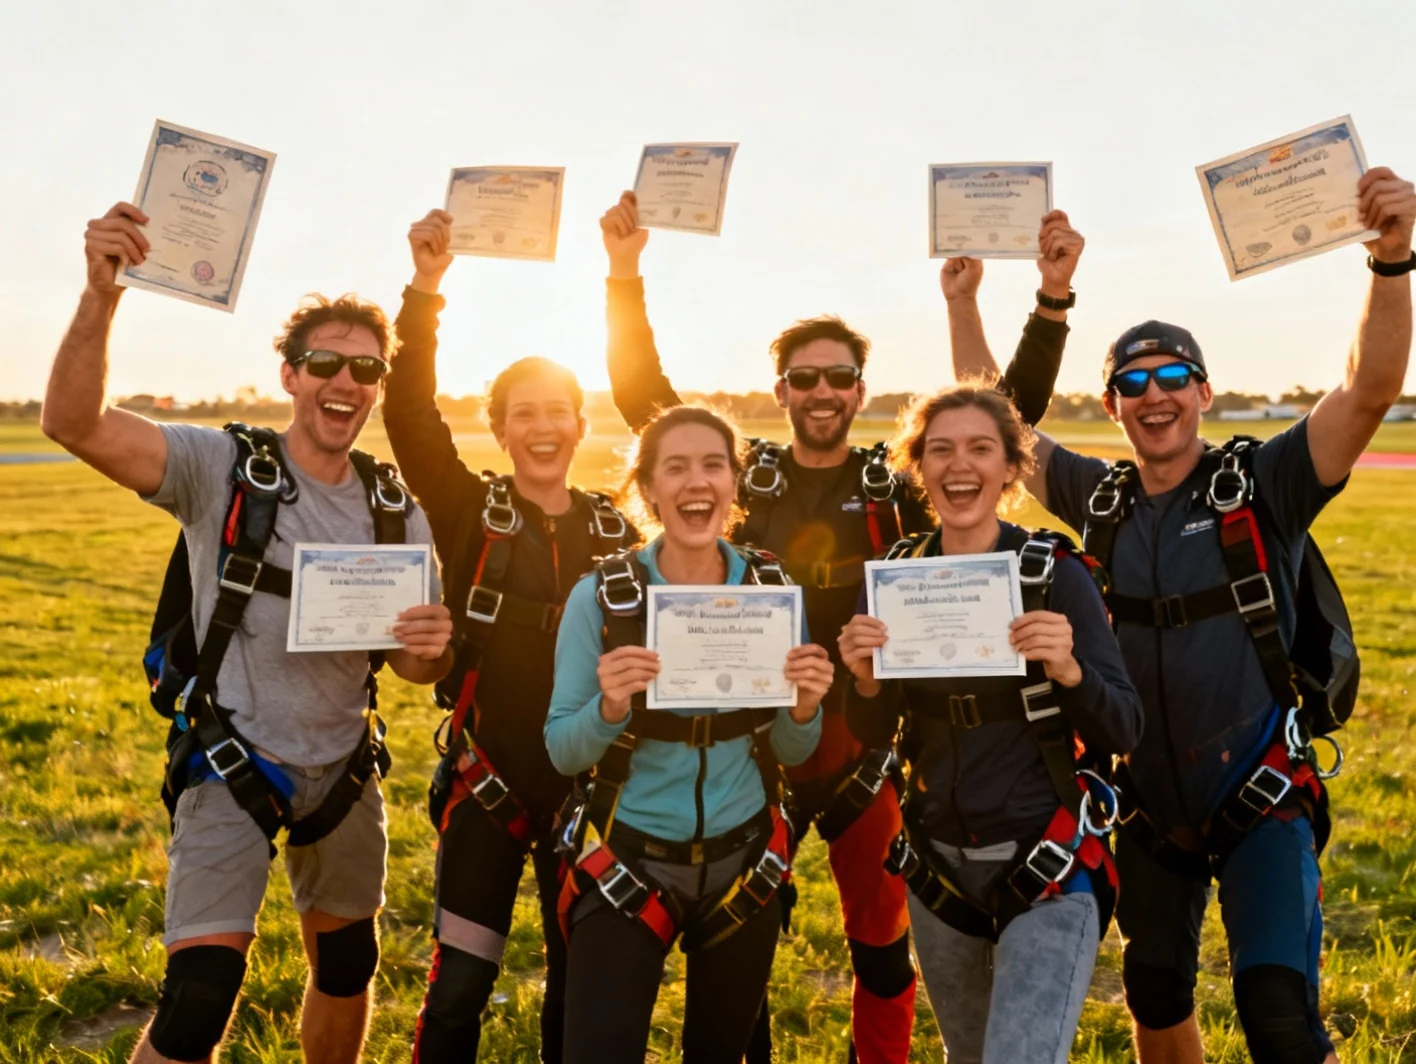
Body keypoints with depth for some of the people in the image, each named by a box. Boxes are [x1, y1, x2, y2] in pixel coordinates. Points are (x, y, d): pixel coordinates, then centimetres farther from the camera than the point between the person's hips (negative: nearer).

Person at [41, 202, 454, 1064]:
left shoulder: (396, 512, 0)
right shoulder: (221, 469, -12)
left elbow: (417, 668, 4)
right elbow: (73, 422, -27)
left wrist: (431, 647, -21)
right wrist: (102, 296, -42)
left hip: (345, 768, 5)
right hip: (233, 768, -4)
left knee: (347, 969, 18)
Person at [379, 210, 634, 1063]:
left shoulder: (615, 529, 3)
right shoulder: (469, 512, -4)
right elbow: (410, 416, -19)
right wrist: (425, 289, -27)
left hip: (585, 789, 2)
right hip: (487, 784, -2)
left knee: (581, 989, 14)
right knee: (458, 991, 1)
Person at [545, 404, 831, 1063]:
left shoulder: (772, 589, -6)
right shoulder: (601, 595, -13)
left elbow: (792, 753, 2)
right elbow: (561, 752, -9)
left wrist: (804, 708, -20)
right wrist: (610, 707, -29)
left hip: (743, 859, 3)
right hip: (627, 860, -2)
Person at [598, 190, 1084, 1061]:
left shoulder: (899, 486, -1)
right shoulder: (743, 479, 0)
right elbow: (644, 399, -2)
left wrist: (1054, 297, -11)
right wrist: (626, 276, -10)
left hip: (864, 740, 0)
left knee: (883, 939, 14)